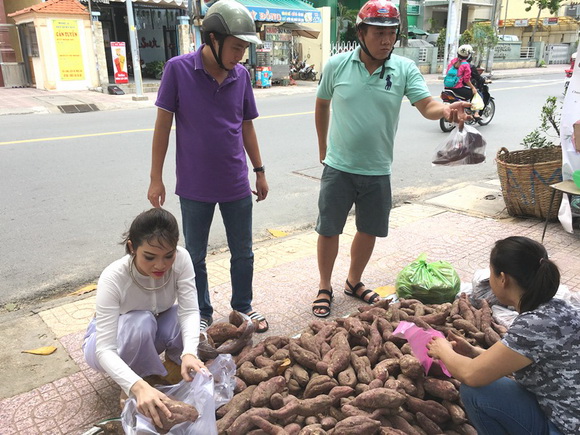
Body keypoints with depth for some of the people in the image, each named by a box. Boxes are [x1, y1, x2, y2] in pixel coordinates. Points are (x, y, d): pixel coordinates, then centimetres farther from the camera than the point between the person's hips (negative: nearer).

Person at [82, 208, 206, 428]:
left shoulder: (181, 258, -28)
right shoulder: (113, 278, -36)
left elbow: (189, 311, -31)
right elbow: (105, 350, -39)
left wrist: (189, 353, -51)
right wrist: (139, 386, -56)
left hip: (153, 335, 3)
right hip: (108, 342, -2)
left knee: (183, 321, -30)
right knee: (140, 322, -36)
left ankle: (174, 361, 1)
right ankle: (131, 390, -11)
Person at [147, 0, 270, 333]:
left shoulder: (242, 75, -1)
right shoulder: (178, 69, -10)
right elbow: (163, 124, -6)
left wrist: (260, 171, 11)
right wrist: (156, 179, -6)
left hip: (237, 185, 3)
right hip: (195, 186, -2)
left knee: (243, 253, 14)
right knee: (195, 256, 13)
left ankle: (243, 306, 36)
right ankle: (202, 314, 33)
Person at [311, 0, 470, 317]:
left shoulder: (405, 69, -4)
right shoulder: (337, 65, -6)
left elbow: (426, 105, -13)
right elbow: (322, 105, 7)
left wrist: (446, 110, -36)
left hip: (378, 171, 2)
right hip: (339, 167, -2)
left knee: (369, 231, 14)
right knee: (328, 229, 6)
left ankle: (354, 282, 37)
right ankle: (324, 288, 27)